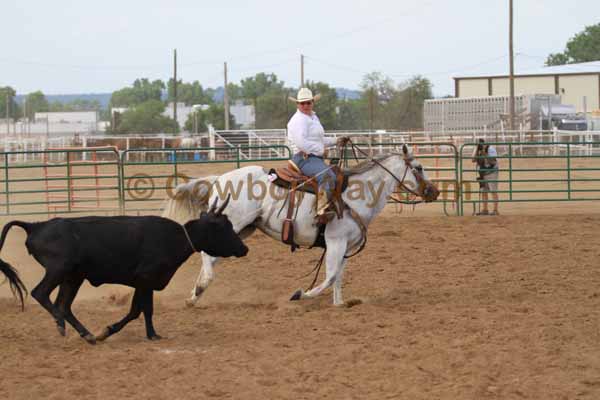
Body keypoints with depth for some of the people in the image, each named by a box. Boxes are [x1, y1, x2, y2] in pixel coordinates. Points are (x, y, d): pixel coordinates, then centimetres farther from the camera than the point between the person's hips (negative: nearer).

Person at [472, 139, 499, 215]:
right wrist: (477, 149, -18)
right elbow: (473, 160, -8)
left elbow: (493, 162, -23)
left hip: (491, 173, -7)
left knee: (493, 192, -8)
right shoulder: (478, 150, 4)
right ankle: (485, 210, 13)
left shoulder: (490, 149, -15)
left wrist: (485, 154, -30)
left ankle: (495, 210, -8)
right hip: (483, 174, 7)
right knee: (483, 192, 8)